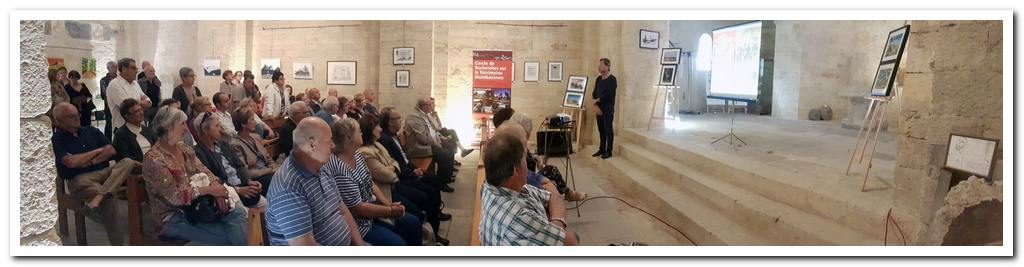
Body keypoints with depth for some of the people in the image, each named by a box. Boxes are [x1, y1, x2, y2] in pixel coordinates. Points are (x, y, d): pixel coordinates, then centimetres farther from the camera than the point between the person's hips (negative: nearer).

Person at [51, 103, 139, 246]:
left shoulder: (91, 131, 18)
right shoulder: (57, 140, 0)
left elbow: (111, 150, 11)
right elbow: (71, 162, -15)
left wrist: (91, 161, -5)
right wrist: (97, 151, 0)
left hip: (104, 172, 5)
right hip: (80, 179, -5)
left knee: (127, 162, -26)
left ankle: (98, 197, -44)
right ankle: (117, 242, -26)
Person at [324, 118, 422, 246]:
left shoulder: (358, 156, 3)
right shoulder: (340, 170, -27)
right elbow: (358, 208, -24)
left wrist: (389, 204, -4)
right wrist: (391, 211, -15)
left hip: (372, 208, 10)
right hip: (358, 223, -10)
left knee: (413, 223, 8)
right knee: (399, 243, -18)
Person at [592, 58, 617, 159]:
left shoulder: (612, 79, -11)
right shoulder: (599, 79, 12)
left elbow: (607, 95, -18)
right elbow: (595, 93, 10)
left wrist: (597, 100, -6)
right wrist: (595, 105, -6)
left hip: (608, 109, -7)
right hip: (599, 109, 7)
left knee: (608, 130, 0)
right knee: (601, 130, 12)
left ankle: (609, 151, 7)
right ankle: (602, 149, 22)